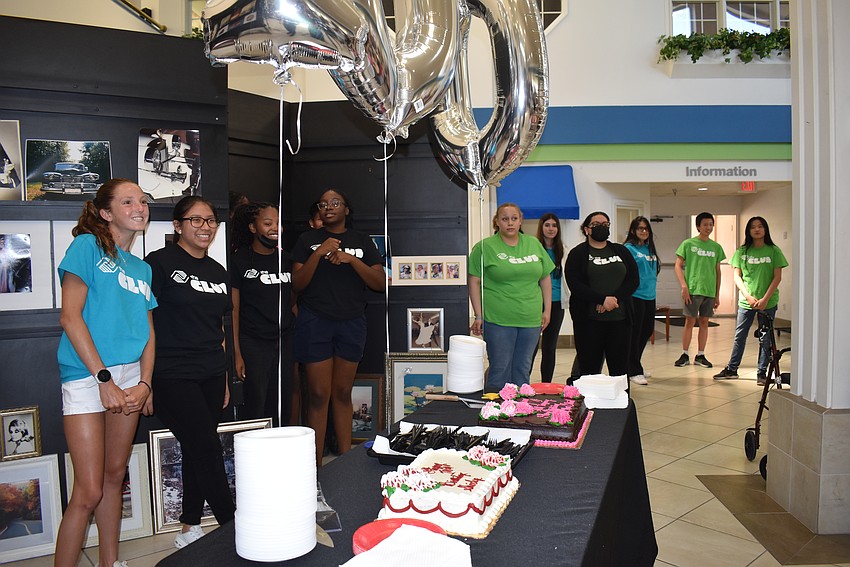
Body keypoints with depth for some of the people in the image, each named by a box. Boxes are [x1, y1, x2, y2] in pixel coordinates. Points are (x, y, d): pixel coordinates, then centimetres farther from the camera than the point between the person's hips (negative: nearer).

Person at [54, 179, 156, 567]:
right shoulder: (87, 245, -3)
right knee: (89, 492, -6)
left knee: (115, 476, 14)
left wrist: (145, 383, -2)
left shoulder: (142, 268, 15)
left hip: (131, 377, 6)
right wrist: (105, 379, -14)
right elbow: (70, 317, -11)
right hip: (87, 376, -6)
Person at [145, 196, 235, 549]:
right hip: (173, 376, -6)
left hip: (210, 375, 7)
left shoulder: (218, 272, 14)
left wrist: (224, 380, 18)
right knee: (208, 450, -6)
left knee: (197, 452, 11)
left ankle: (189, 529, 25)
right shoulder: (159, 263, -6)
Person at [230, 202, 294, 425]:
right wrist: (237, 353, -9)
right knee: (256, 408, -1)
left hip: (285, 342, 4)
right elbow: (233, 309, -4)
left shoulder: (285, 259, 11)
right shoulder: (240, 260, -3)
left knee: (283, 409, 8)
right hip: (253, 344, -4)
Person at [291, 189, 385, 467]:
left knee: (343, 393, 9)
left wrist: (351, 259, -12)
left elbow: (380, 283, 0)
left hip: (351, 322, 2)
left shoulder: (362, 241, 10)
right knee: (319, 394, -3)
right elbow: (297, 285, -2)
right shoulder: (308, 240, 6)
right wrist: (319, 253, -14)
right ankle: (316, 466, 4)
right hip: (315, 321, -2)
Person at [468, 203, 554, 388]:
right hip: (498, 321, -4)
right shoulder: (484, 247, -3)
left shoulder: (534, 244, 10)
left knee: (523, 369, 13)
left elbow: (545, 278, 16)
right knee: (500, 369, 1)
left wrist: (547, 310, 12)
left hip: (531, 320, 4)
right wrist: (479, 316, -9)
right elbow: (474, 281, -5)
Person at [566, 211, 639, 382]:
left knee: (620, 367, 6)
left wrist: (614, 299, -11)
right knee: (589, 367, 1)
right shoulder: (578, 254, 3)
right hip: (589, 320, -3)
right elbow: (575, 285, -9)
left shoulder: (622, 251, 14)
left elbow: (633, 280, 5)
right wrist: (602, 299, -18)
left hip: (619, 318, 3)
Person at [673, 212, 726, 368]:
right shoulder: (688, 244, -1)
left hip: (709, 291, 4)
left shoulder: (716, 247, 10)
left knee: (704, 322, 7)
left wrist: (717, 295, 12)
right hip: (693, 289, -3)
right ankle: (685, 355, 7)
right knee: (690, 321, -2)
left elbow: (718, 271, 14)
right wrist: (684, 286, -11)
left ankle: (700, 356, 15)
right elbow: (678, 266, -2)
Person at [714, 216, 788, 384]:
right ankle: (731, 369, 16)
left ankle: (762, 373, 14)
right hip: (746, 301, 1)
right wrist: (749, 296, -9)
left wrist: (765, 299, -12)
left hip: (768, 302, -1)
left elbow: (777, 277, -3)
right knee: (739, 336, 7)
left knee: (765, 338, 5)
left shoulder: (774, 251, -1)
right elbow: (737, 276, 2)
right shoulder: (742, 251, 3)